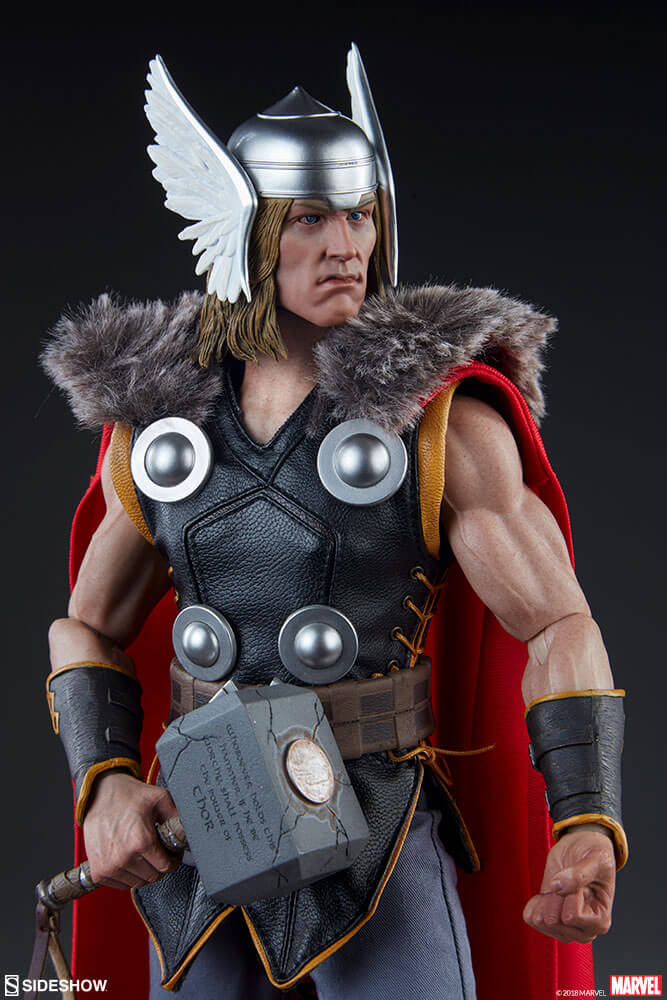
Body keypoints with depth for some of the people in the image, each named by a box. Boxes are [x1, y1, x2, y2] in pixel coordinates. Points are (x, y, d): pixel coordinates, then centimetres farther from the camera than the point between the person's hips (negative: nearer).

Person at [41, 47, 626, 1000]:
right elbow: (87, 627, 11)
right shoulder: (159, 417, 2)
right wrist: (103, 786, -7)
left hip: (382, 834, -3)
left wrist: (588, 827, -24)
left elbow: (560, 627, -10)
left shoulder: (441, 416, -9)